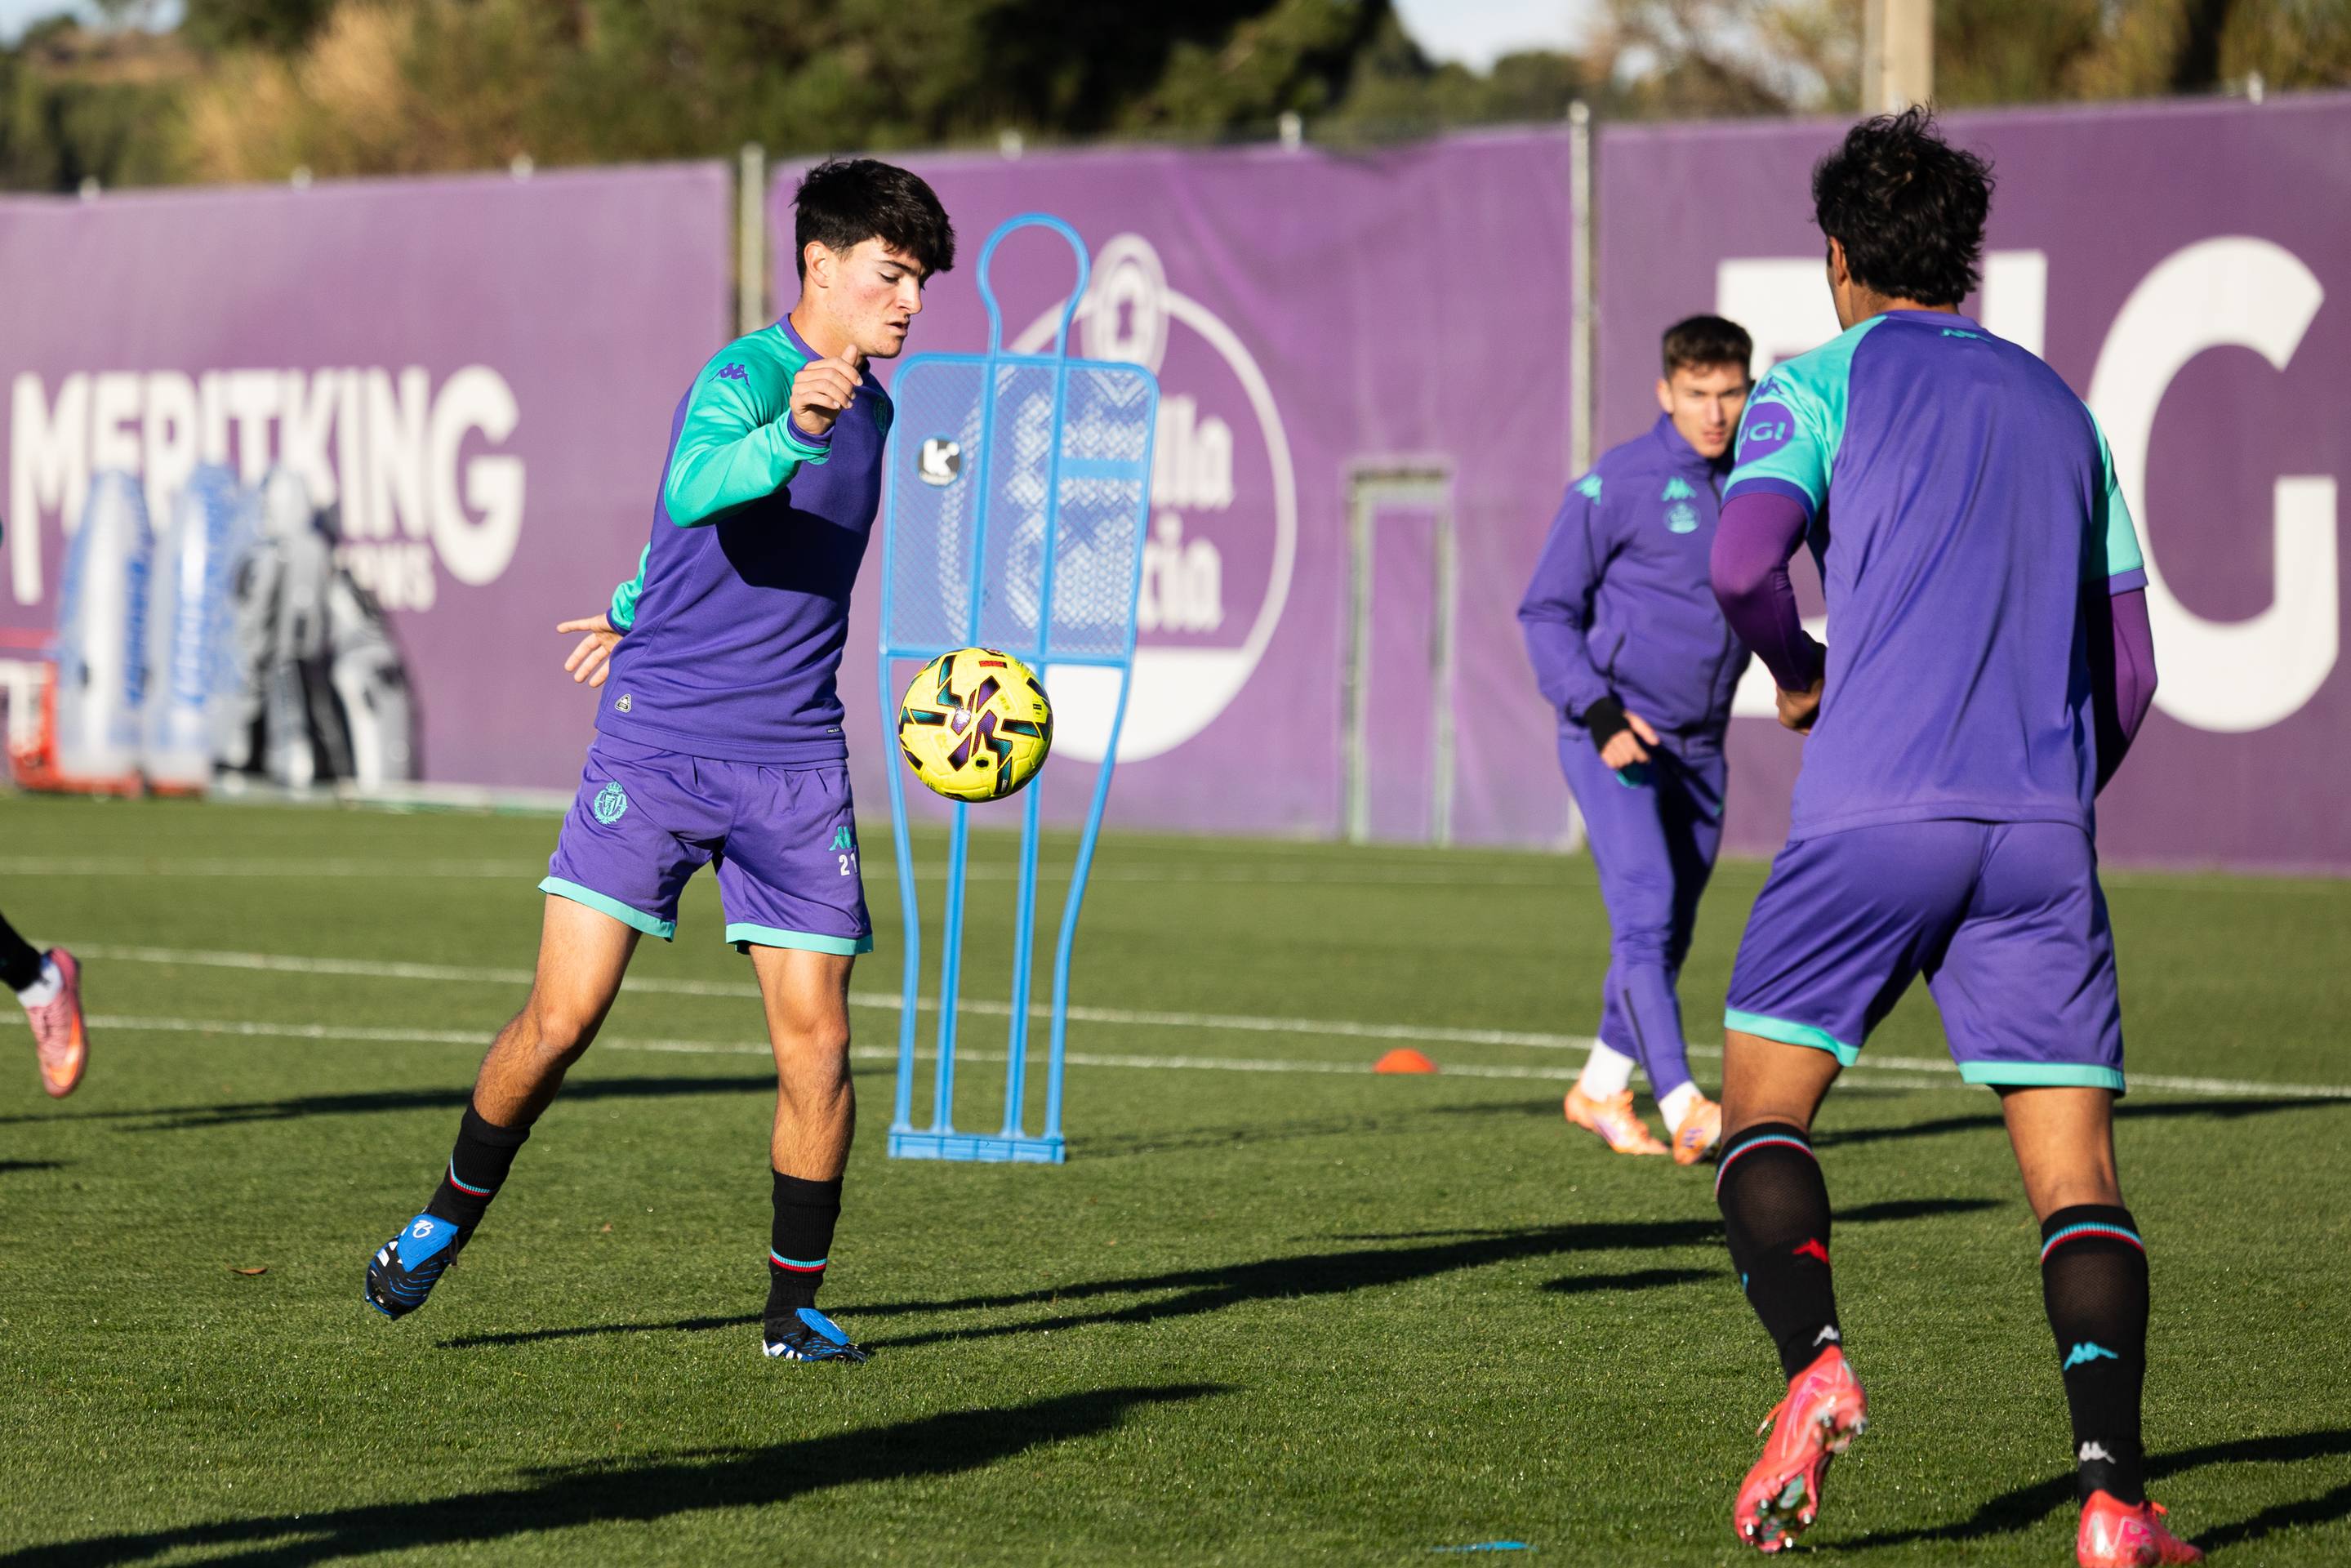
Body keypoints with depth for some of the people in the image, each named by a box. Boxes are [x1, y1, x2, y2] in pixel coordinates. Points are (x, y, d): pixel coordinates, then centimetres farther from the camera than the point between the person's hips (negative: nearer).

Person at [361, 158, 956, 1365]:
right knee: (562, 1016, -8)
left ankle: (796, 1304, 11)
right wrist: (791, 433, -54)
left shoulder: (869, 405, 13)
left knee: (816, 1048, -3)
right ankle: (446, 1222, 15)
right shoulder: (748, 373, -12)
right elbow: (694, 491, -35)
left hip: (796, 767, 6)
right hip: (657, 743, -6)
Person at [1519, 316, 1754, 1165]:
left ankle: (1601, 1090, 27)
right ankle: (1681, 1107, -25)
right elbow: (1547, 610, -6)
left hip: (1698, 745, 6)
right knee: (1643, 911, -17)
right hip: (1613, 737, -6)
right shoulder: (1616, 485, -9)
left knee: (1669, 932, 11)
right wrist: (1598, 711, -17)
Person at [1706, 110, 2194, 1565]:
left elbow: (1744, 558, -11)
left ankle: (1815, 1366, -17)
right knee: (2076, 1174, -1)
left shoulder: (1820, 386, 8)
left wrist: (1799, 672, 8)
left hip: (1873, 806, -3)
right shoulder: (2060, 406, 22)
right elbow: (2131, 667, 20)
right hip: (2045, 820, 3)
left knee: (1765, 1105, 9)